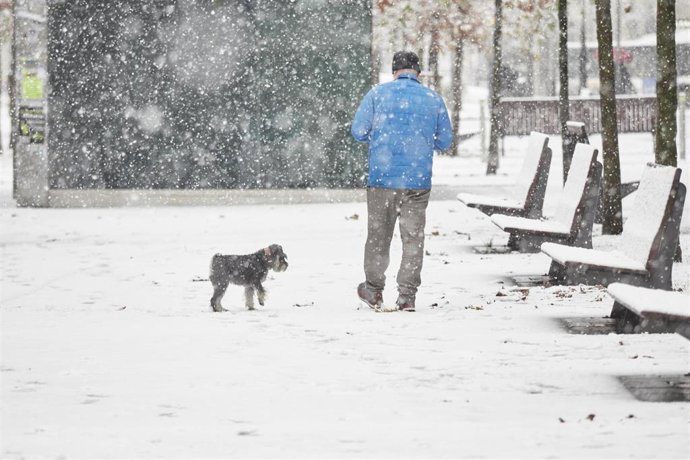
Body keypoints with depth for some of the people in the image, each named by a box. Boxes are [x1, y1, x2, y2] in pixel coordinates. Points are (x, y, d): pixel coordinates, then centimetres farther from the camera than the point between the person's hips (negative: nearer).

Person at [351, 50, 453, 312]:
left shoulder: (377, 94, -1)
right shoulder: (433, 99, 3)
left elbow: (358, 131, -3)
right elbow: (445, 141, 7)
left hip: (382, 177, 0)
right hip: (418, 180, 1)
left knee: (378, 234, 12)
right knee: (413, 237, 6)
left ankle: (374, 290, 20)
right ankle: (407, 295, 4)